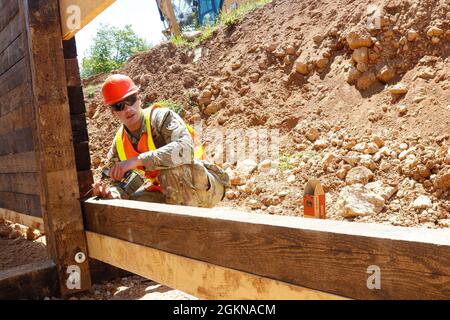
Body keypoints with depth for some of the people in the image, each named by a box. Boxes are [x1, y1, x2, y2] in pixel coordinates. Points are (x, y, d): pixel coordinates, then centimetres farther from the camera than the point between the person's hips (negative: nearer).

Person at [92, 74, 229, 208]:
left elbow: (185, 149, -37)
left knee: (170, 169, -34)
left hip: (207, 187, -6)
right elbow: (118, 184, 2)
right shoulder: (119, 143, 0)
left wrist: (138, 160, -39)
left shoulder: (161, 116, -19)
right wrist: (109, 192, -22)